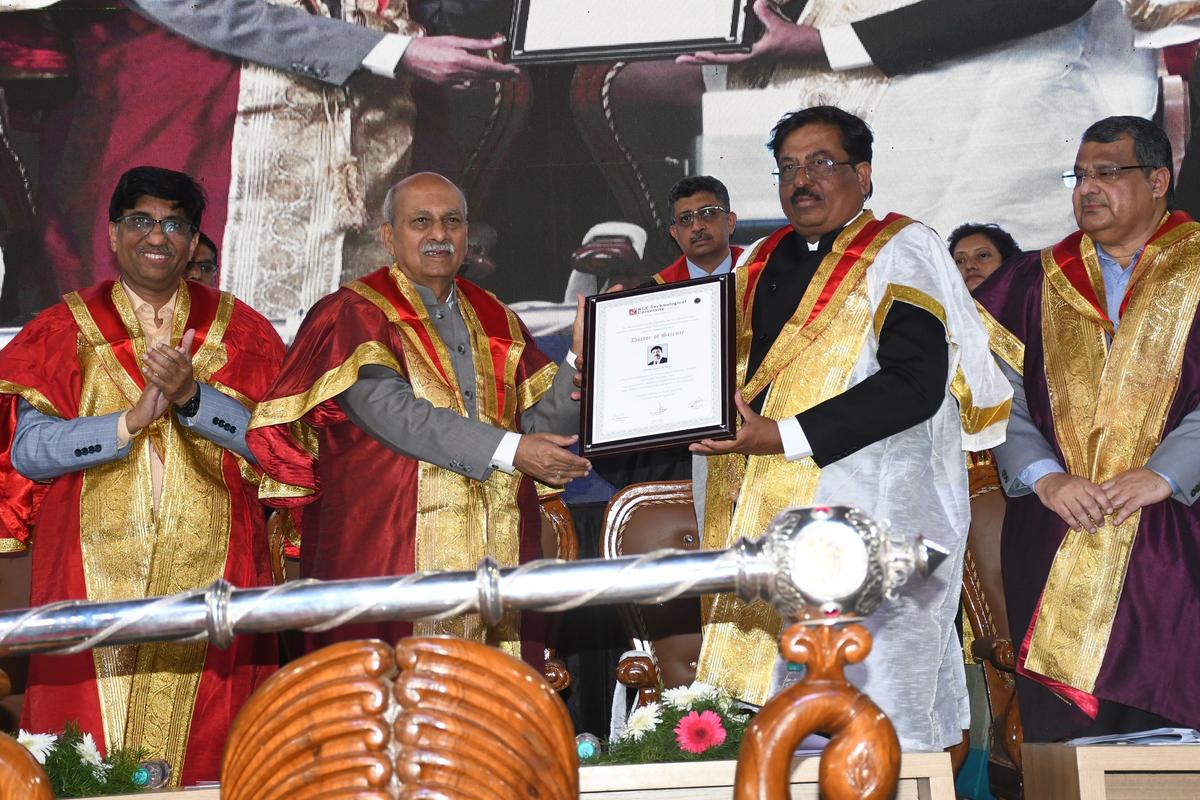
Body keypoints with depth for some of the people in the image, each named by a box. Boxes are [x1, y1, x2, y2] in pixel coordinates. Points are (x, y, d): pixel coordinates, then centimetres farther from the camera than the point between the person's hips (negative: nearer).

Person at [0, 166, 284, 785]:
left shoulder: (238, 330, 10)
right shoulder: (64, 330, 8)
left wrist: (191, 396, -18)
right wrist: (132, 420, -16)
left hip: (209, 581, 1)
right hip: (94, 581, 0)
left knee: (206, 751, 0)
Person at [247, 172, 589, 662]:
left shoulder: (495, 321, 18)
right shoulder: (353, 314, 1)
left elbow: (542, 422, 13)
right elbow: (387, 410, -15)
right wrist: (507, 451, -18)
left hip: (497, 559, 5)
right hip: (389, 559, -5)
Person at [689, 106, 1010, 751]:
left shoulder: (900, 253, -1)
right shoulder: (759, 264, 18)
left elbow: (915, 383, -14)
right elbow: (733, 374, 23)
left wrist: (786, 436, -19)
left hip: (868, 512, -5)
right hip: (763, 516, 6)